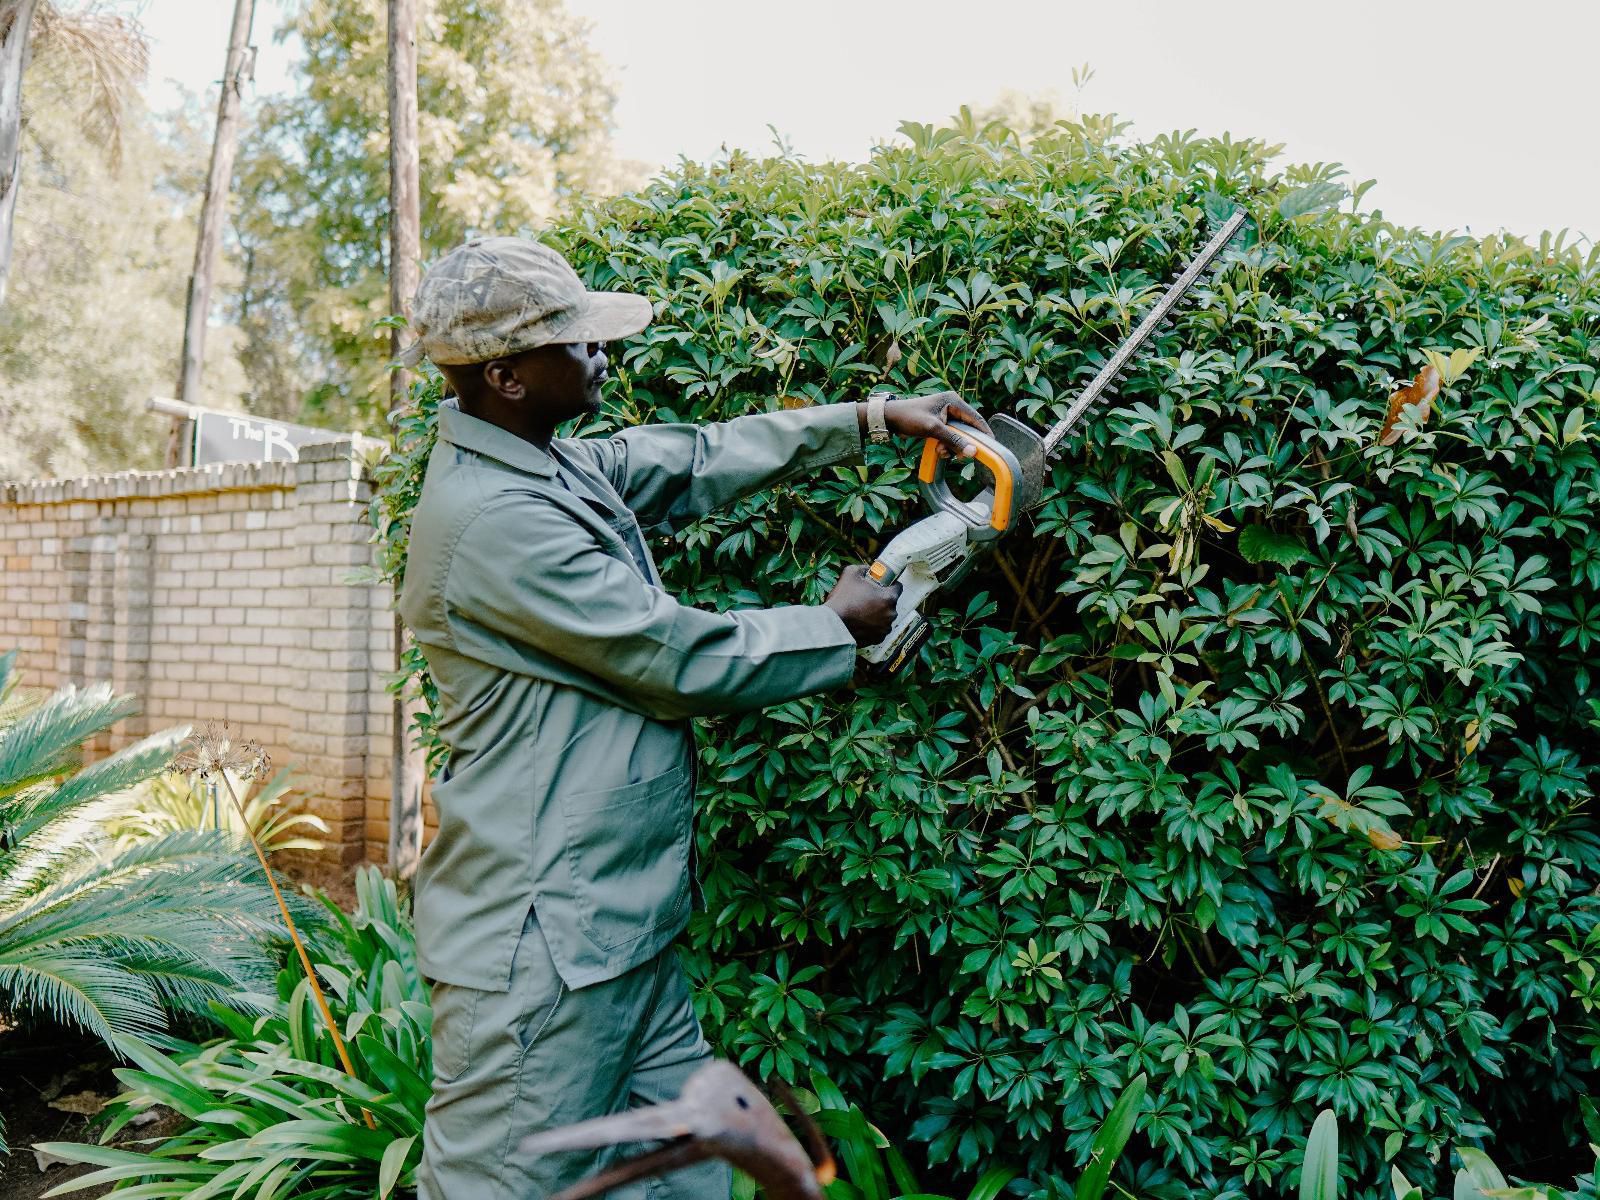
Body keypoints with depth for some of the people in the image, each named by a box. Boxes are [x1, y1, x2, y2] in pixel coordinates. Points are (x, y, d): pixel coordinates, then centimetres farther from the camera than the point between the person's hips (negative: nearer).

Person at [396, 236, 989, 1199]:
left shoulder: (558, 466, 9)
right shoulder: (492, 519, -21)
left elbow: (706, 459, 18)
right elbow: (682, 659, -18)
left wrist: (872, 419, 16)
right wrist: (837, 629, -2)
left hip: (627, 933, 10)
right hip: (541, 950, -10)